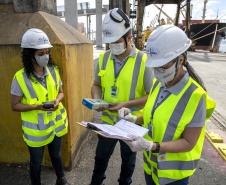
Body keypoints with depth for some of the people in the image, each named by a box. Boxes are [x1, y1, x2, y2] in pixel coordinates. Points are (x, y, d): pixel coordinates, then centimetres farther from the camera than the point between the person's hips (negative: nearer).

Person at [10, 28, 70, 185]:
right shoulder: (20, 78, -18)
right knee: (36, 161, 18)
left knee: (56, 155, 25)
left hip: (56, 124, 4)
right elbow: (15, 105, -10)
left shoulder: (53, 71, -6)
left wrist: (57, 100, -16)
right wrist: (36, 107, -25)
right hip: (36, 129, -3)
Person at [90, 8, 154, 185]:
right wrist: (97, 99, -13)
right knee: (101, 156, 24)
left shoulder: (143, 61, -18)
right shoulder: (104, 58, -4)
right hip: (108, 121, 4)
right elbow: (97, 85, 7)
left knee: (128, 159, 23)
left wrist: (126, 104, -27)